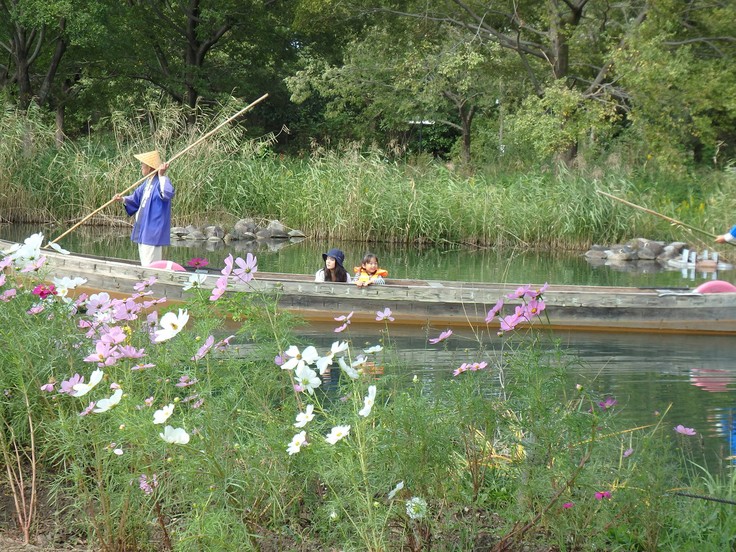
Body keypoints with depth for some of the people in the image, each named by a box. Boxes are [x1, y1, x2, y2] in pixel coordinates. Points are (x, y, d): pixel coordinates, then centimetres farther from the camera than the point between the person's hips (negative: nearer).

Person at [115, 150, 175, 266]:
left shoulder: (161, 181, -16)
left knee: (149, 265, -11)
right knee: (144, 264, 15)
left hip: (152, 231, -10)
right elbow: (136, 198, 25)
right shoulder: (148, 182, 14)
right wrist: (123, 199, 8)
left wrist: (161, 176, -39)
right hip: (143, 230, 10)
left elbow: (168, 193, -37)